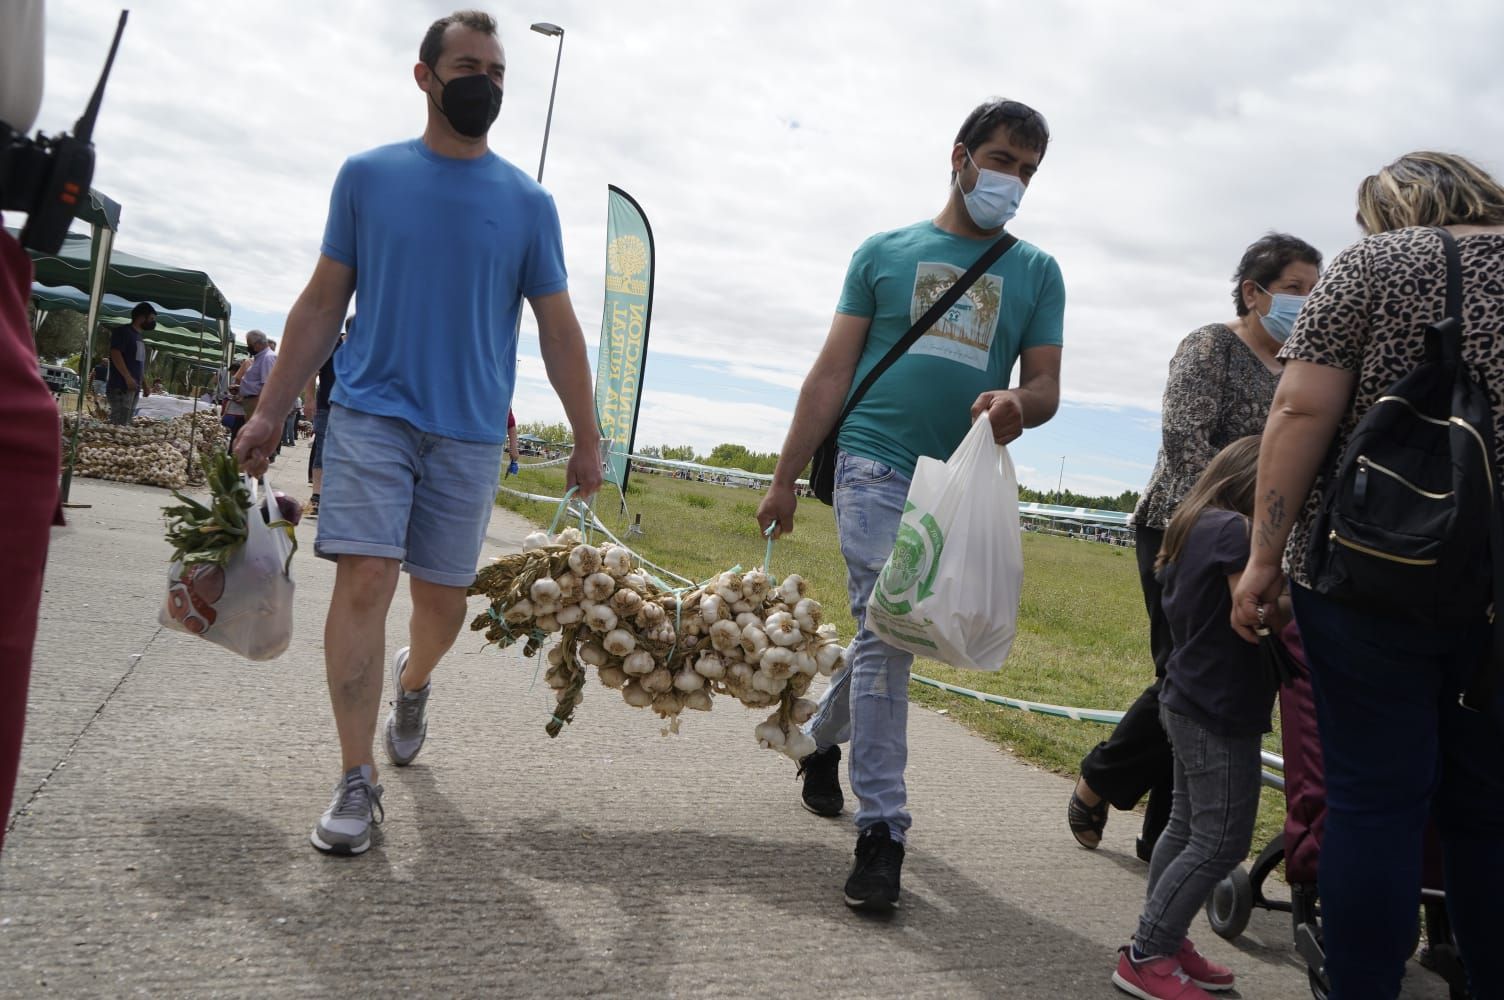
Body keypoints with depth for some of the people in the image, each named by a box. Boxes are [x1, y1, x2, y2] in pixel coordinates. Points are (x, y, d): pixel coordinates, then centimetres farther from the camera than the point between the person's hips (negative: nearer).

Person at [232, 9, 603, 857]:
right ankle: (358, 781, -3)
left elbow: (559, 330, 6)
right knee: (364, 579, -12)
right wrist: (269, 413, 4)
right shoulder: (368, 175, 5)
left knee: (443, 598, 7)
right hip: (373, 413, -1)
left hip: (469, 432, 1)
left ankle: (413, 682, 42)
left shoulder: (528, 203, 4)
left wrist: (587, 440, 2)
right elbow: (323, 303, 8)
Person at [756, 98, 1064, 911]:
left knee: (892, 637, 12)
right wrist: (785, 477, 2)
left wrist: (1019, 403, -19)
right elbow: (832, 370, 6)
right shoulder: (885, 251, 9)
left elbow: (1046, 386, 7)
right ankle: (881, 831, -7)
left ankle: (821, 735, 41)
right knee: (885, 635, -12)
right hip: (877, 467, -3)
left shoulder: (1036, 272, 13)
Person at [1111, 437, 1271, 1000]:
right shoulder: (1235, 530, -17)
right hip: (1220, 714, -10)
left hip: (1188, 703, 10)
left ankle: (1162, 942, 24)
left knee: (1187, 828, 16)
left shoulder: (1193, 527, 12)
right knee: (1221, 842, -5)